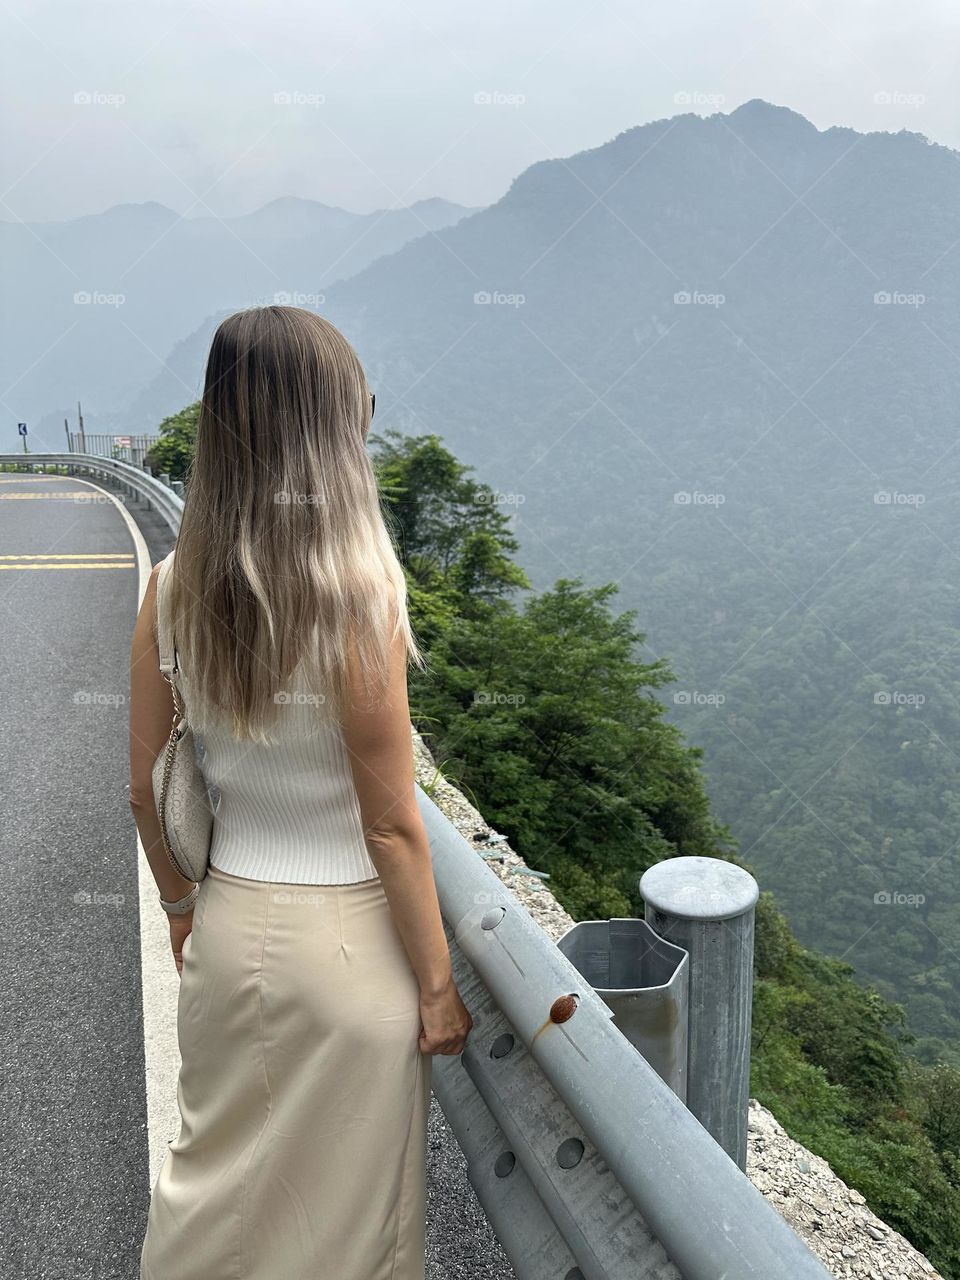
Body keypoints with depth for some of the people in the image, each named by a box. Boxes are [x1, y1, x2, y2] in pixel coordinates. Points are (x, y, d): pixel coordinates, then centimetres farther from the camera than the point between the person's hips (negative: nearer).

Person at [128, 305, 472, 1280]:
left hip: (227, 922, 5)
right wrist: (438, 983, -6)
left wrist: (182, 907, 17)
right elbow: (391, 825, -18)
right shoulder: (358, 592, -23)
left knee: (213, 1177, 27)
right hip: (344, 936, -4)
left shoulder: (175, 585, -8)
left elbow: (146, 786, 1)